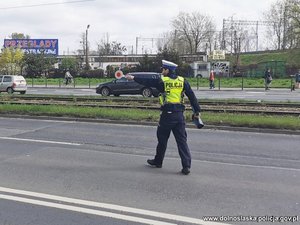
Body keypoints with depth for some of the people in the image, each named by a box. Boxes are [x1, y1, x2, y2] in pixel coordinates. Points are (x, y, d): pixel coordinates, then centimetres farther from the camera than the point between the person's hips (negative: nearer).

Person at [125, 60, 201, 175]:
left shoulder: (162, 81, -4)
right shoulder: (182, 81, 5)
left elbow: (147, 82, 5)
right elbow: (192, 96, 3)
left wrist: (133, 78, 16)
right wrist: (197, 110, 8)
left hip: (167, 114, -3)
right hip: (179, 114, 3)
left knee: (162, 139, 13)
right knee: (182, 140, 4)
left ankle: (158, 161, 29)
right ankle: (186, 166, -2)